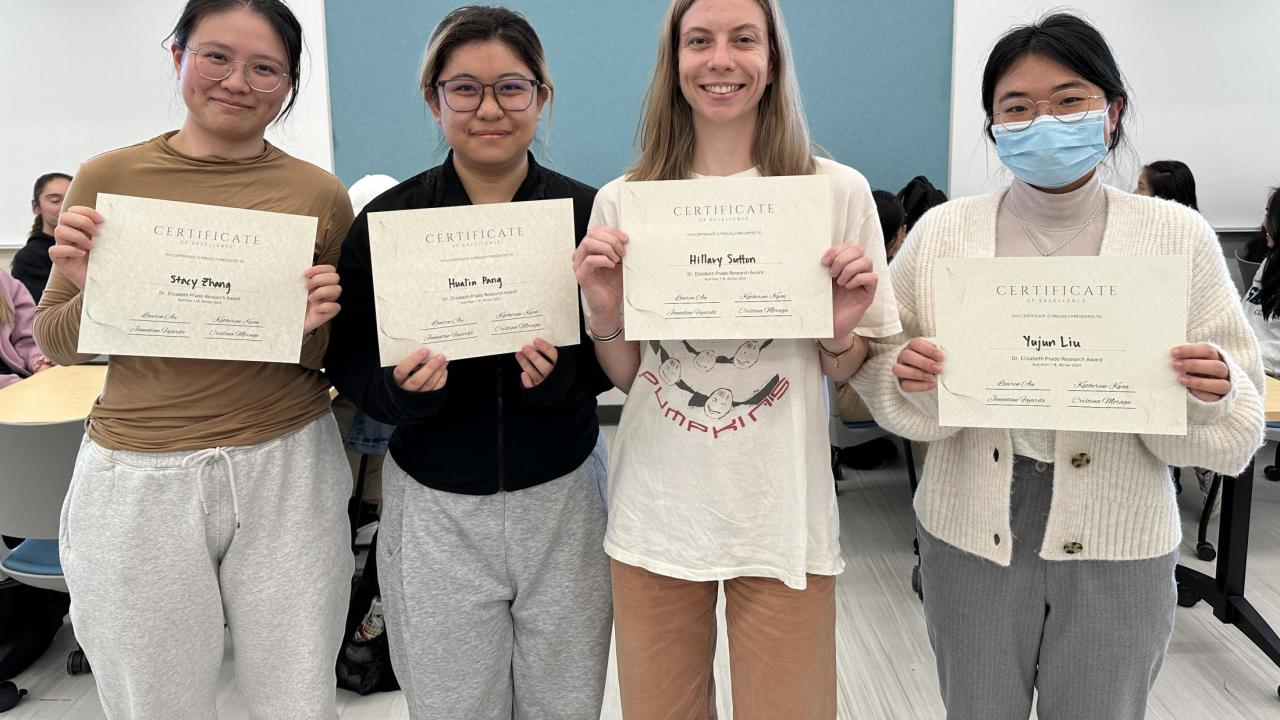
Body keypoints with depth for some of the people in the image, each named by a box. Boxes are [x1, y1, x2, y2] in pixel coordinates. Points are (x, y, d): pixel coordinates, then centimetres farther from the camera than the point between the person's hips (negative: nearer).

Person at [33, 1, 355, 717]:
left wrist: (314, 327, -15)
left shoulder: (321, 194, 0)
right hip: (138, 478, 1)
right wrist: (90, 287, -13)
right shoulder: (109, 178, 1)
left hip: (286, 469, 0)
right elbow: (57, 343, 8)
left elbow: (336, 365, 7)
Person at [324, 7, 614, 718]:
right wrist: (400, 387, -22)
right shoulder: (387, 220, -6)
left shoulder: (587, 213, -6)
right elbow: (350, 363, -1)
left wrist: (563, 371, -20)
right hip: (436, 507, 0)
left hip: (564, 497, 1)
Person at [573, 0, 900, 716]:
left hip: (783, 514, -1)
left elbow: (847, 373, 4)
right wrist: (605, 315, -12)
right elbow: (624, 377, 6)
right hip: (658, 513, 2)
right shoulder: (623, 201, -1)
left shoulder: (838, 191, -4)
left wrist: (839, 333, -16)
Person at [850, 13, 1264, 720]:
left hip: (1117, 551, 0)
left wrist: (1210, 394, -23)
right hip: (971, 538, 1)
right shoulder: (942, 231, -4)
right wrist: (908, 374, -19)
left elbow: (1233, 434, -1)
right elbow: (878, 370, 2)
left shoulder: (1179, 235, -5)